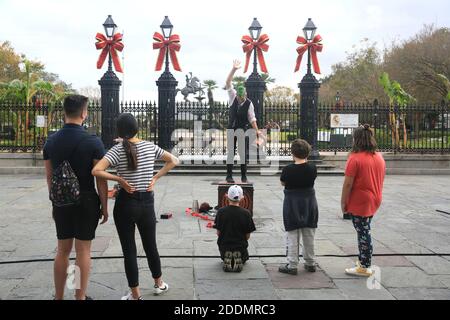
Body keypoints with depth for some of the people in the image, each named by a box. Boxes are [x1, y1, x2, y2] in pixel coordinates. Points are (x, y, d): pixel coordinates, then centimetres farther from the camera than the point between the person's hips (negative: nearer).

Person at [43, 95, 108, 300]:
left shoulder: (51, 141, 2)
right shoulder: (93, 142, -12)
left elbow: (49, 177, 9)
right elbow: (100, 179, -11)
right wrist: (104, 206, -1)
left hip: (61, 202, 5)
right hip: (86, 201, -4)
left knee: (62, 251, 14)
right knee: (83, 251, 5)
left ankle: (59, 297, 21)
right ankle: (80, 297, 11)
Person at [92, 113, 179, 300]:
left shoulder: (117, 150, -10)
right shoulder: (149, 147, 0)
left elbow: (96, 171, -22)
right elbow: (173, 161, 7)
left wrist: (119, 179, -12)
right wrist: (155, 178, 3)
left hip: (125, 203, -3)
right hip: (147, 202, 3)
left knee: (129, 250, 7)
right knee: (151, 246, 20)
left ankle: (135, 295, 14)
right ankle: (159, 284, 35)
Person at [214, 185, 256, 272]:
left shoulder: (221, 211, -12)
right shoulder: (246, 213, -14)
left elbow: (218, 233, -2)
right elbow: (247, 236, -4)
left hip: (224, 245, 1)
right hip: (241, 245, -1)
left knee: (224, 256, 36)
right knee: (244, 257, 33)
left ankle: (227, 260, 2)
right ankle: (239, 259, -1)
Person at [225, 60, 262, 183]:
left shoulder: (249, 103, -10)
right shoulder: (233, 97, -5)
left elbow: (252, 117, -6)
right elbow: (228, 83, -14)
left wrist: (257, 130, -16)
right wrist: (234, 69, -26)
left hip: (243, 130, -2)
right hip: (231, 129, 2)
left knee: (243, 153, 1)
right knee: (230, 153, 2)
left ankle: (244, 176, 8)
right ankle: (229, 176, 6)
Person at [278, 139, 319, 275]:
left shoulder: (288, 169, -16)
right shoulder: (312, 168, -9)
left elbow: (283, 183, -1)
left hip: (292, 203, -3)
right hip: (309, 202, 3)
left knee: (292, 236, 5)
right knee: (309, 235, 15)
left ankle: (292, 265, 7)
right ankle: (310, 263, 25)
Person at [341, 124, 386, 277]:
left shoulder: (355, 158, -17)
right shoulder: (379, 157, 6)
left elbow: (348, 184, -17)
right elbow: (380, 180, 14)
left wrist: (343, 202, -8)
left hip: (359, 202, -7)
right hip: (374, 201, 7)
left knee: (363, 233, 0)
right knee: (364, 231, 18)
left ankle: (365, 267, 7)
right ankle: (364, 261, 26)